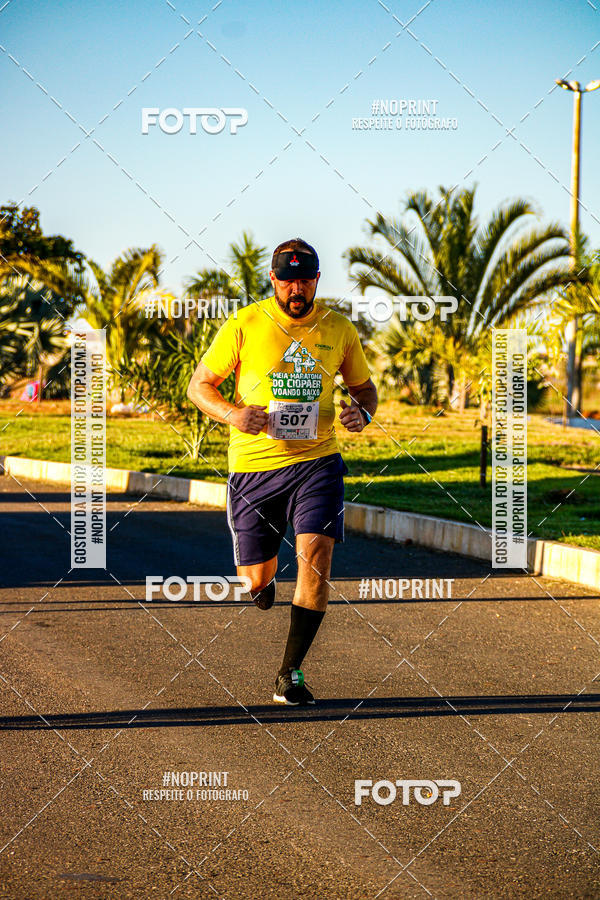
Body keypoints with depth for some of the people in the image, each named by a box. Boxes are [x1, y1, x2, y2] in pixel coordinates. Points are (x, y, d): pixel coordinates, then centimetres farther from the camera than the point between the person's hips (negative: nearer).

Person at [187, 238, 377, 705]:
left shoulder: (338, 329, 4)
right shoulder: (244, 325, -3)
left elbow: (365, 386, 18)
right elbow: (199, 385, 3)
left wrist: (363, 413, -6)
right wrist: (232, 413, -17)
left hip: (317, 459, 1)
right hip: (253, 464, -1)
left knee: (316, 554, -19)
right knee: (255, 582, 3)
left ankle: (291, 673, -9)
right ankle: (265, 577, 44)